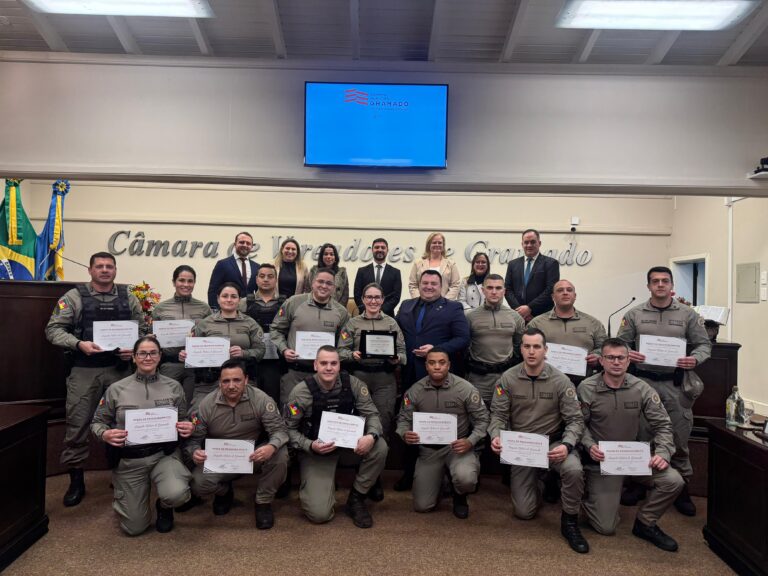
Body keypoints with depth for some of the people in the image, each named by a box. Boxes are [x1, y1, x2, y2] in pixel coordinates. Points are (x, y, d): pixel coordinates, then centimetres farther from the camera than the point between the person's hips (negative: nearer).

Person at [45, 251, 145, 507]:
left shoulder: (128, 297, 7)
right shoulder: (74, 296, 0)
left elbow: (142, 330, 8)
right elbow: (54, 329, -4)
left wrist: (134, 349, -10)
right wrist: (79, 344, -19)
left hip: (120, 370, 2)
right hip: (84, 371, -2)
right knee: (77, 424, 2)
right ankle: (76, 479, 18)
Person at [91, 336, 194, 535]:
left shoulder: (173, 387, 0)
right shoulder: (116, 389, -2)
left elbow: (183, 419, 11)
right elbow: (97, 422, 8)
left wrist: (187, 428, -13)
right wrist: (105, 434, -15)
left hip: (165, 454, 0)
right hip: (129, 460, 0)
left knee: (175, 494, -32)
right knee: (134, 528, 3)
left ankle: (164, 506, 9)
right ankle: (127, 500, 40)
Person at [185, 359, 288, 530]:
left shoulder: (261, 399, -17)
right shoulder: (206, 404, -12)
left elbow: (279, 429, -19)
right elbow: (194, 438, -6)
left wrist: (272, 446, -43)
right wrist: (194, 451, -31)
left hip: (254, 457, -1)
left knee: (280, 454, -31)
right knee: (198, 484, -26)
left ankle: (263, 502, -3)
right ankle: (224, 492, 15)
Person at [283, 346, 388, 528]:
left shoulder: (352, 384, -11)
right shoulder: (302, 391, -16)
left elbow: (371, 414, -6)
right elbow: (289, 428, -8)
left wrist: (371, 436, -29)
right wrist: (310, 446, -25)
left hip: (348, 444, 3)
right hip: (316, 451, -3)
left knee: (379, 447, -27)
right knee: (319, 514, -16)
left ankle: (356, 500, -3)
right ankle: (311, 487, 22)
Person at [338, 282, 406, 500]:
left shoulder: (392, 323, 11)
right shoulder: (353, 323, 8)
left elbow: (402, 351, 7)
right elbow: (341, 351, 3)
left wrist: (396, 358, -15)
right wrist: (353, 355, -17)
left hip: (385, 379, 0)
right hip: (359, 377, 0)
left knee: (382, 426, -4)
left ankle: (375, 477, 10)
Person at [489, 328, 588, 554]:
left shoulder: (560, 380, -11)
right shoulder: (508, 379, -8)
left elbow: (575, 419, -10)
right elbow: (498, 415, -6)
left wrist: (567, 445, -28)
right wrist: (496, 436, -26)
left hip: (553, 443, -1)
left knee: (574, 470, -35)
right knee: (524, 512, -1)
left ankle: (569, 521, -5)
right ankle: (537, 482, 35)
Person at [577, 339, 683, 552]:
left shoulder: (641, 389, -6)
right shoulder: (586, 389, -12)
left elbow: (663, 424, -2)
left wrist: (663, 452, -17)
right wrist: (589, 446, -23)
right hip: (601, 460, -3)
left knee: (673, 481, -22)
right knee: (606, 527, -6)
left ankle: (645, 523, 6)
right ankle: (585, 497, 29)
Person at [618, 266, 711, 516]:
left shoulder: (688, 314, 3)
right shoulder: (634, 314, 2)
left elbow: (704, 344, 4)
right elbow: (620, 343, 3)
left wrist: (695, 359, -16)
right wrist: (626, 353, -18)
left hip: (676, 385, 0)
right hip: (643, 382, 0)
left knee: (679, 438, 7)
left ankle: (681, 488, 24)